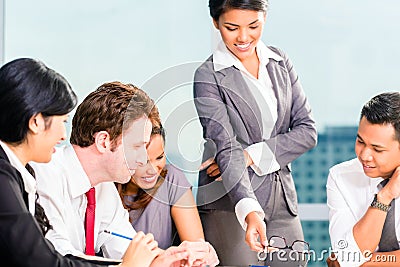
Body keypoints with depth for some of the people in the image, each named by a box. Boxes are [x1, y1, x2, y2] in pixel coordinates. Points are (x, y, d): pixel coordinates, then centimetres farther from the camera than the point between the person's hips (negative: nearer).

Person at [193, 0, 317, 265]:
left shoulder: (281, 62, 8)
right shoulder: (208, 78, -8)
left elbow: (307, 131, 2)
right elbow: (226, 150, -18)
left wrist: (253, 155, -11)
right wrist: (249, 211, -31)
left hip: (283, 198, 5)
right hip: (229, 204, -5)